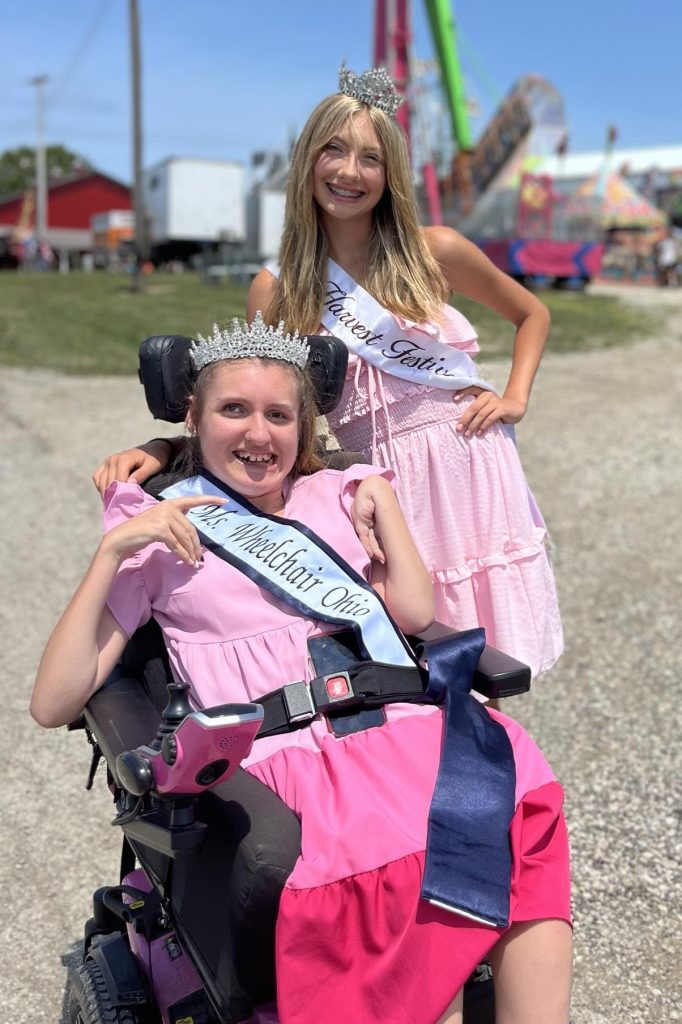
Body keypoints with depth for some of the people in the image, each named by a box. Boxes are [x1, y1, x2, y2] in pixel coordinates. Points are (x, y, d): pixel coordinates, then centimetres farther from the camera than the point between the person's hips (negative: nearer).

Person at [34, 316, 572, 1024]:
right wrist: (113, 549, -4)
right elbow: (54, 704, 3)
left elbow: (415, 612, 8)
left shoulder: (334, 496, 22)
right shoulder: (161, 533, 11)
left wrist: (380, 496, 11)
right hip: (286, 757, -4)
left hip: (402, 731, 4)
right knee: (424, 866, -29)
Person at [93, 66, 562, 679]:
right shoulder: (277, 289, 1)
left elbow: (532, 313, 16)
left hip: (468, 464, 0)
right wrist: (160, 449, -14)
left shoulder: (435, 251, 0)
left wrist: (515, 397, 3)